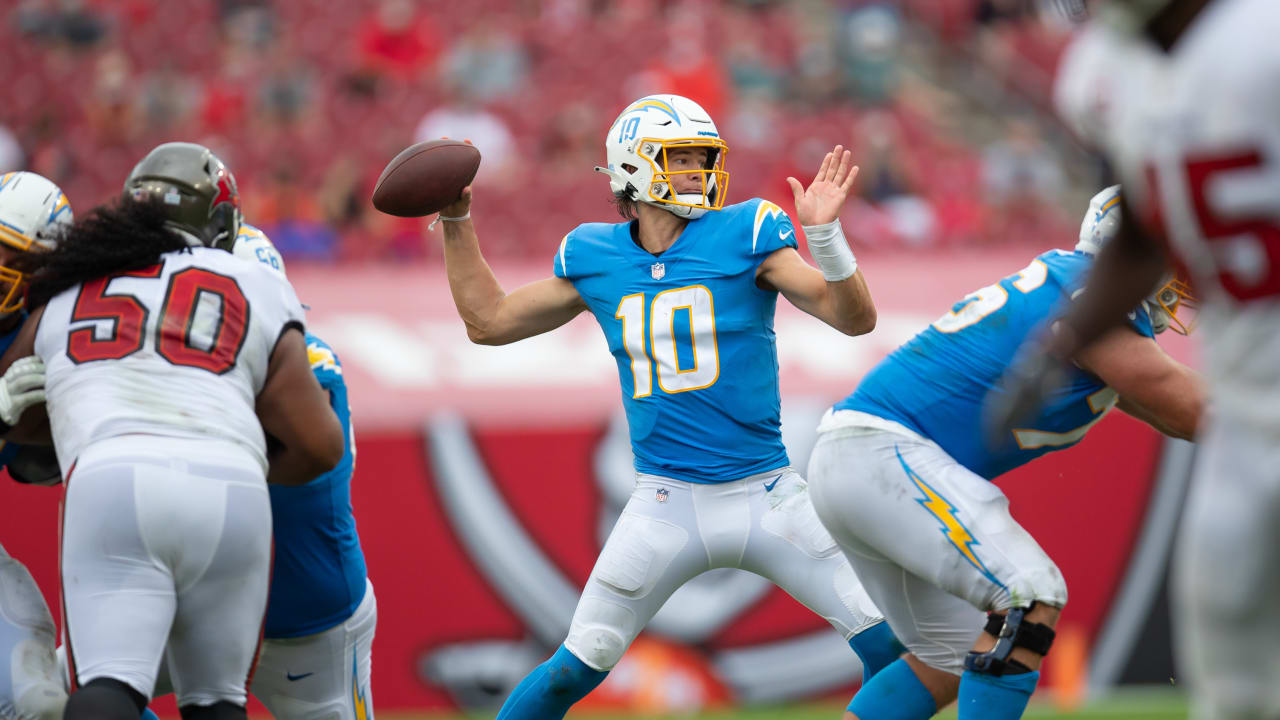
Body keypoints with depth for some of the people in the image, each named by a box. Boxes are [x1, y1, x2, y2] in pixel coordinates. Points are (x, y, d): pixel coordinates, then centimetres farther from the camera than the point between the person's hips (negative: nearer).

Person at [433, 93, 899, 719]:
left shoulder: (744, 235, -5)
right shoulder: (595, 258, 3)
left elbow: (854, 318, -11)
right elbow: (488, 320, 15)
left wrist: (824, 234, -27)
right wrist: (456, 221, 10)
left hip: (765, 496, -1)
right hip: (665, 504, 1)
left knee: (885, 640, -7)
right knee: (576, 669, 1)